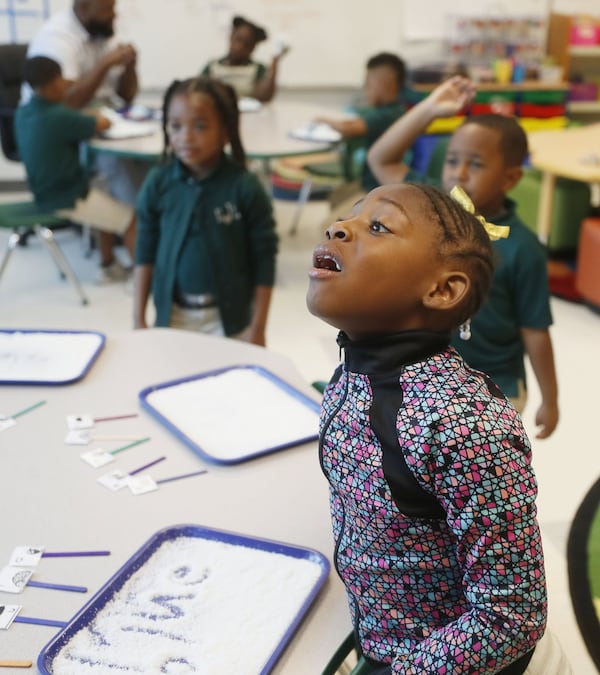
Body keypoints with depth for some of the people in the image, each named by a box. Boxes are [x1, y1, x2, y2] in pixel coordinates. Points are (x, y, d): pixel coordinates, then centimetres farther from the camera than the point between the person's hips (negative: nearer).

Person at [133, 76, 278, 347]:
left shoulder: (244, 186, -14)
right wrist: (138, 319, 0)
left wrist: (258, 327, -8)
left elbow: (264, 259, -9)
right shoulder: (158, 183, -6)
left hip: (229, 317, -2)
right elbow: (145, 254, 1)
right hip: (173, 314, 3)